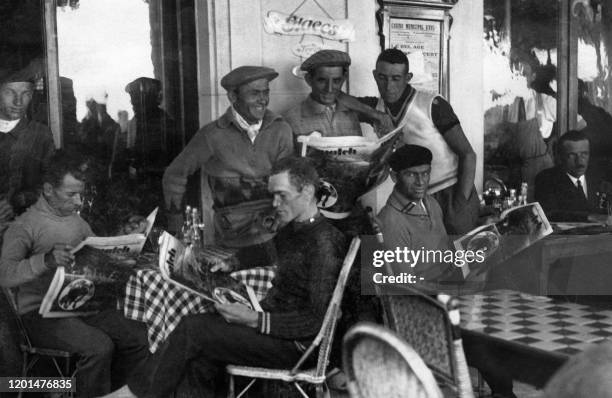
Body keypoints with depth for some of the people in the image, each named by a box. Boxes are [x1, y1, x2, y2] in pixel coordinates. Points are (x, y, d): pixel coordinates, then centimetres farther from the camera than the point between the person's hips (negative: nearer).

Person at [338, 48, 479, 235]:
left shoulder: (432, 105, -7)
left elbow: (467, 154, -7)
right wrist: (373, 114, -15)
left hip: (452, 193, -4)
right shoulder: (377, 107, 6)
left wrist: (461, 204, -17)